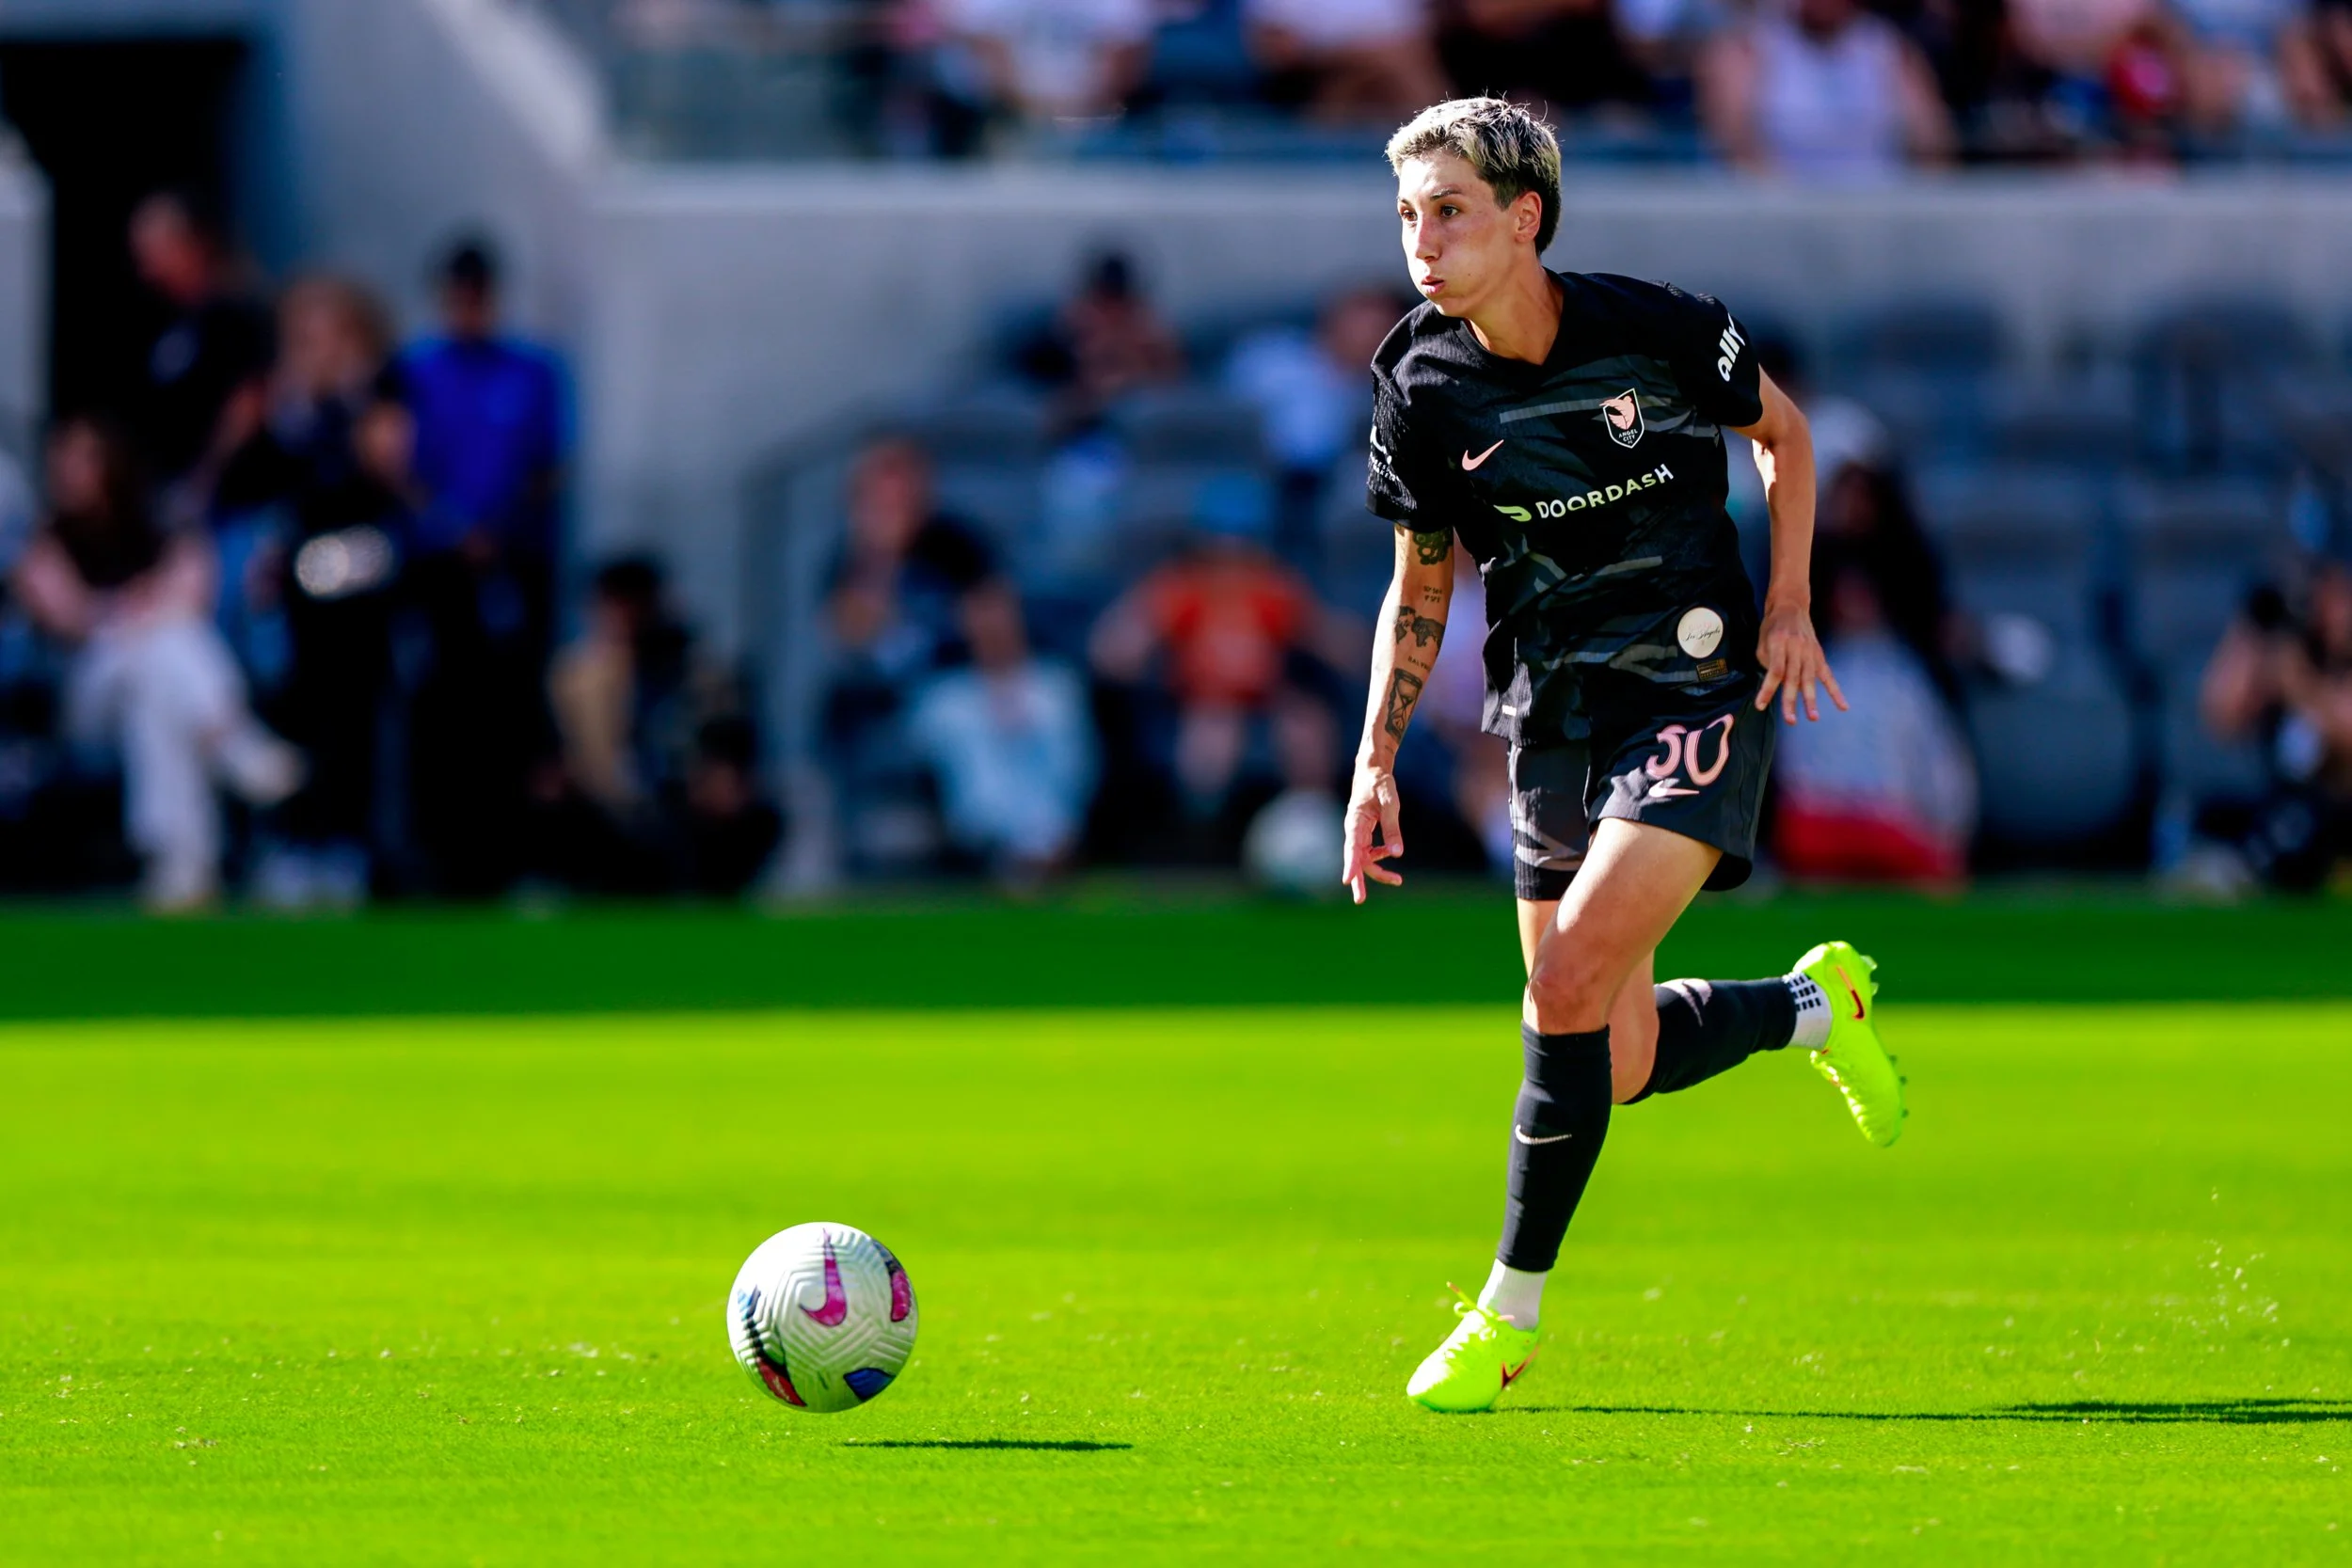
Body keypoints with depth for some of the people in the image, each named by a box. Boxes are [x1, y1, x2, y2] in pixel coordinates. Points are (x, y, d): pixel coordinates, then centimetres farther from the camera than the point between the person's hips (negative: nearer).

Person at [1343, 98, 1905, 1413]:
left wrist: (1791, 607, -2)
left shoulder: (1658, 330, -13)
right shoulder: (1422, 388, -4)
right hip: (1555, 722, 5)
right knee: (1613, 1067, 5)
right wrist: (1378, 761, 1)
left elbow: (1783, 431, 7)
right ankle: (1816, 1005, 36)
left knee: (1569, 987, -21)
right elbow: (1421, 588, 10)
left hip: (1697, 698, -5)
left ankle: (1511, 1314, -9)